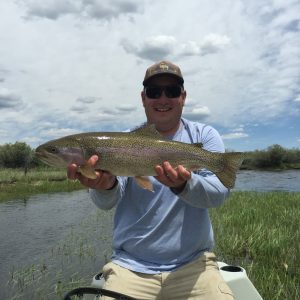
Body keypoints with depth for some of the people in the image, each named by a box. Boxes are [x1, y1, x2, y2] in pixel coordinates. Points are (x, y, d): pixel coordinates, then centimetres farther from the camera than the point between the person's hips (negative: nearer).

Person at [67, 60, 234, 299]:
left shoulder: (204, 136, 1)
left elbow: (219, 192, -13)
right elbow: (107, 202, -11)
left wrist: (184, 184, -35)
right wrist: (105, 185, -35)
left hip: (193, 264, 0)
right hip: (131, 266, 1)